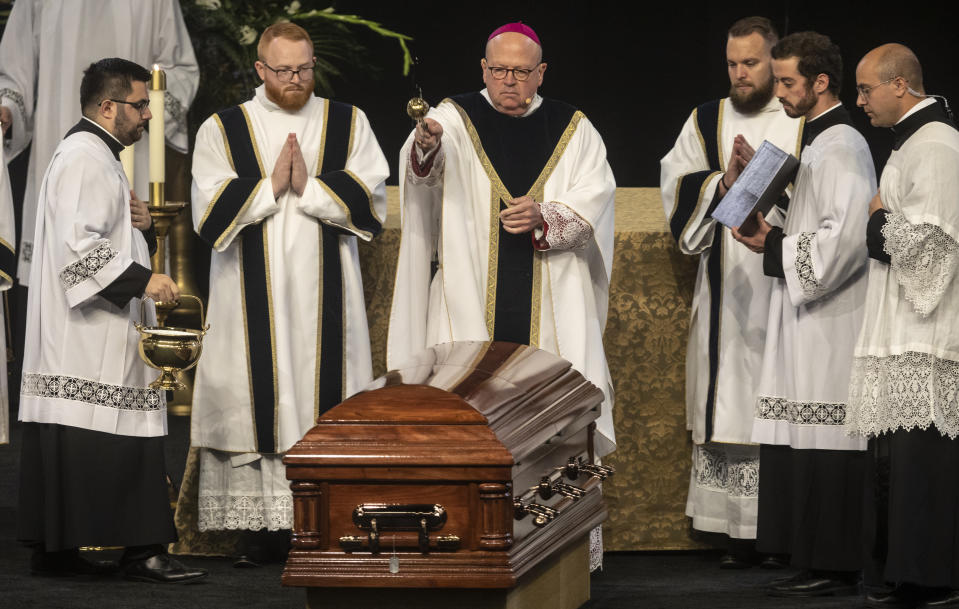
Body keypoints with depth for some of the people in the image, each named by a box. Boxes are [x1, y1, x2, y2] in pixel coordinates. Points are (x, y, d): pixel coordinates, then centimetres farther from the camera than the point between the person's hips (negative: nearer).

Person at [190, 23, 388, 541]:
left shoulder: (349, 124, 10)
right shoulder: (222, 130, 7)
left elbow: (371, 201, -1)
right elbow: (210, 211, -4)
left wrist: (309, 187, -11)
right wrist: (273, 186, -11)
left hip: (325, 298, 1)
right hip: (252, 299, -1)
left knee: (325, 398, -4)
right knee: (258, 399, -5)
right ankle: (256, 533, -3)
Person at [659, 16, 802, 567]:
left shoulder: (806, 124, 5)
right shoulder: (706, 122, 13)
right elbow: (677, 187, 4)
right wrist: (726, 182, -11)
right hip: (726, 289, 2)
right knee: (730, 403, -1)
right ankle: (740, 535, 1)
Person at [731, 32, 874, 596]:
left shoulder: (841, 147, -14)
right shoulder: (821, 140, 18)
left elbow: (846, 237, -23)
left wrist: (774, 247, -14)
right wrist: (774, 234, 10)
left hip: (830, 325, -10)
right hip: (811, 317, 10)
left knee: (824, 445, -9)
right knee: (806, 445, 9)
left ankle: (832, 568, -6)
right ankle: (820, 563, 12)